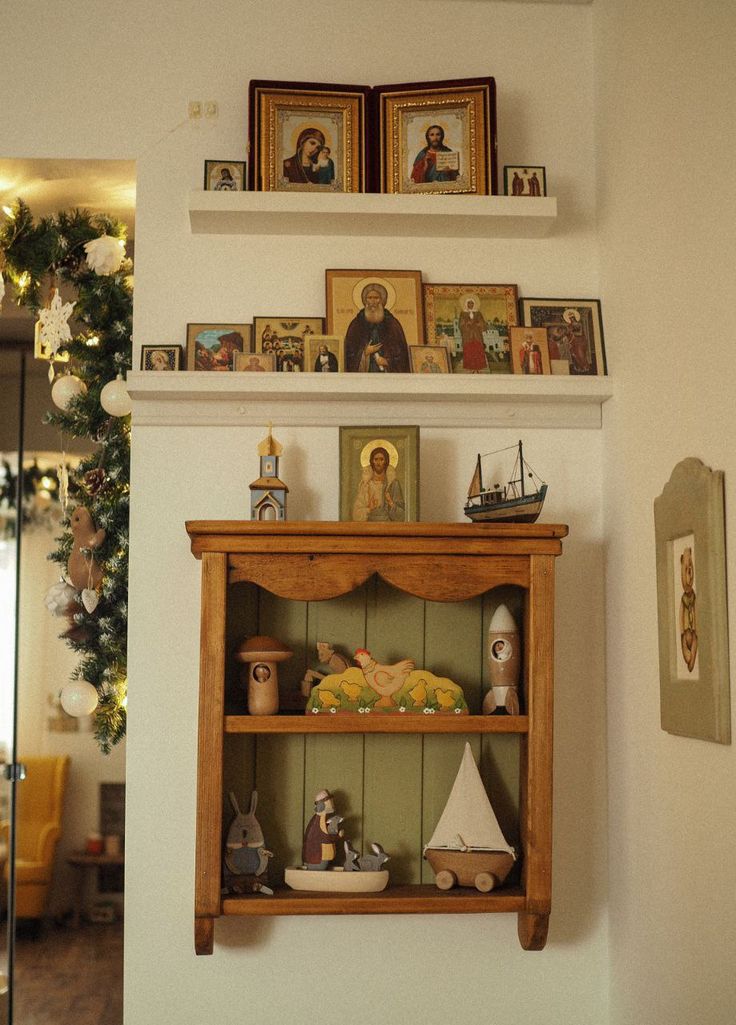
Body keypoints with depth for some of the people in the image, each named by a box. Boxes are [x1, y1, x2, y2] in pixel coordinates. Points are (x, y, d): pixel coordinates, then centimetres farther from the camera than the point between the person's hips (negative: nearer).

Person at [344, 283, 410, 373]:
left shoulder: (392, 324, 7)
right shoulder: (356, 324, 8)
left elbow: (401, 349, 6)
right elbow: (350, 351, 7)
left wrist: (387, 360, -8)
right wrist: (366, 352, -8)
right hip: (364, 371, 0)